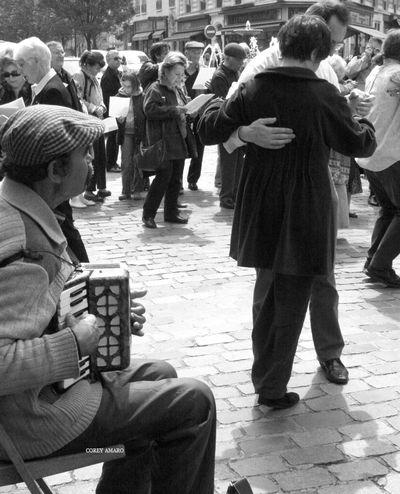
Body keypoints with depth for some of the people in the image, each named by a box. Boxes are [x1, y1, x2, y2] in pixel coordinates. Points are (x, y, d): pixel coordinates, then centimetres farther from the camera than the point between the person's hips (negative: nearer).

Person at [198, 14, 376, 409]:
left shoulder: (253, 90, -4)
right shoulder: (324, 96, -13)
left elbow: (208, 132, 0)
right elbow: (359, 145, -2)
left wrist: (218, 105, 20)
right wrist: (366, 125, 20)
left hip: (262, 214, 5)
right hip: (306, 215, -4)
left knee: (270, 294, 22)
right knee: (291, 305, 7)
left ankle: (264, 374, 34)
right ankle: (273, 389, 14)